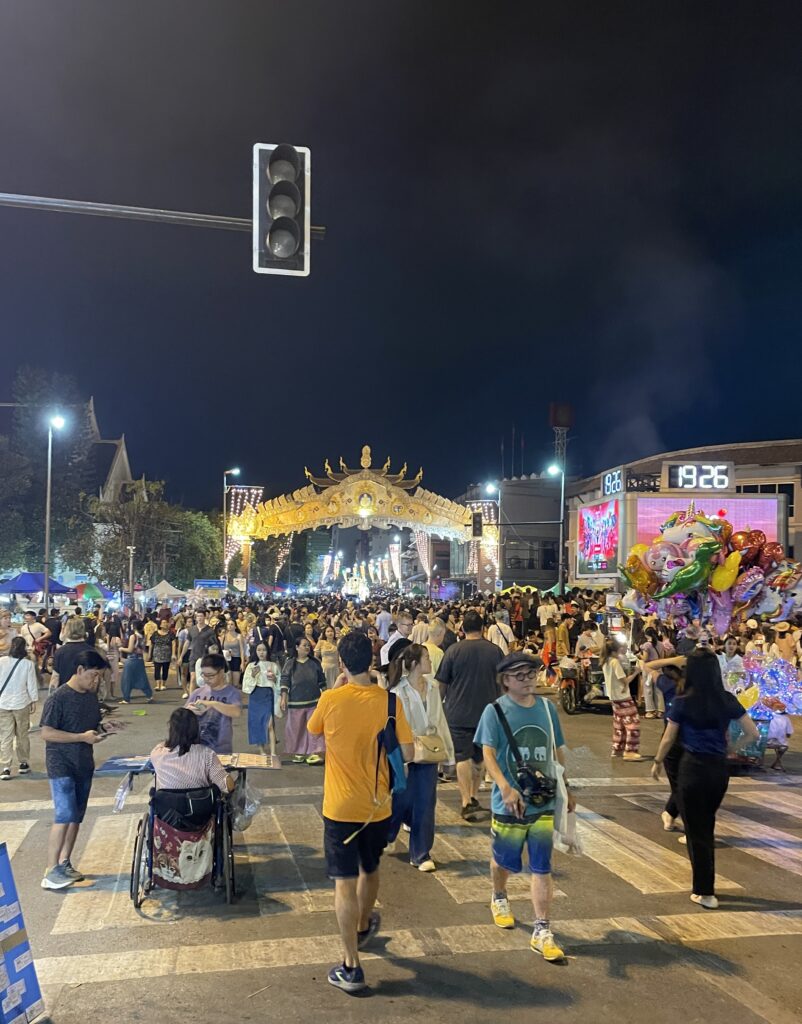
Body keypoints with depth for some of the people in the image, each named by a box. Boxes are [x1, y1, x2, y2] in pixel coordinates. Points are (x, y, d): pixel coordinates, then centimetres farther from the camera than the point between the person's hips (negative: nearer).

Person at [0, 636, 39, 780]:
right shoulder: (28, 664, -11)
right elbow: (31, 685, -5)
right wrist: (34, 701, 7)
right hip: (21, 703, 0)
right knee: (22, 735, 14)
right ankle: (24, 764, 24)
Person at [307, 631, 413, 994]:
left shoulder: (330, 699, -15)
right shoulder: (389, 700, -11)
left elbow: (314, 730, 6)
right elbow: (407, 753, -8)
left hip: (340, 806, -3)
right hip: (377, 805, 3)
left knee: (344, 883, 3)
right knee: (369, 871, 25)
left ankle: (351, 966, 5)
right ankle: (363, 926, 49)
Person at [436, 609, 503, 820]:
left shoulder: (454, 650, -7)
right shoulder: (494, 651, -1)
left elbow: (442, 684, 0)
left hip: (458, 713, -2)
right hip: (486, 712, 3)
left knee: (463, 757, 0)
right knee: (478, 757, 17)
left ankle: (466, 802, -8)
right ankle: (474, 797, 26)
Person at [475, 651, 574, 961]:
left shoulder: (547, 708, 2)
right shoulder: (495, 711, -10)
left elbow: (558, 751, 12)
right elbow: (488, 753, -18)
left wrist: (567, 789, 18)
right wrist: (506, 788, -32)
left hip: (544, 802, 2)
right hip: (509, 804, -2)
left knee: (542, 868, 1)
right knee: (503, 860, 18)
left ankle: (542, 932, 9)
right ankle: (499, 899, 47)